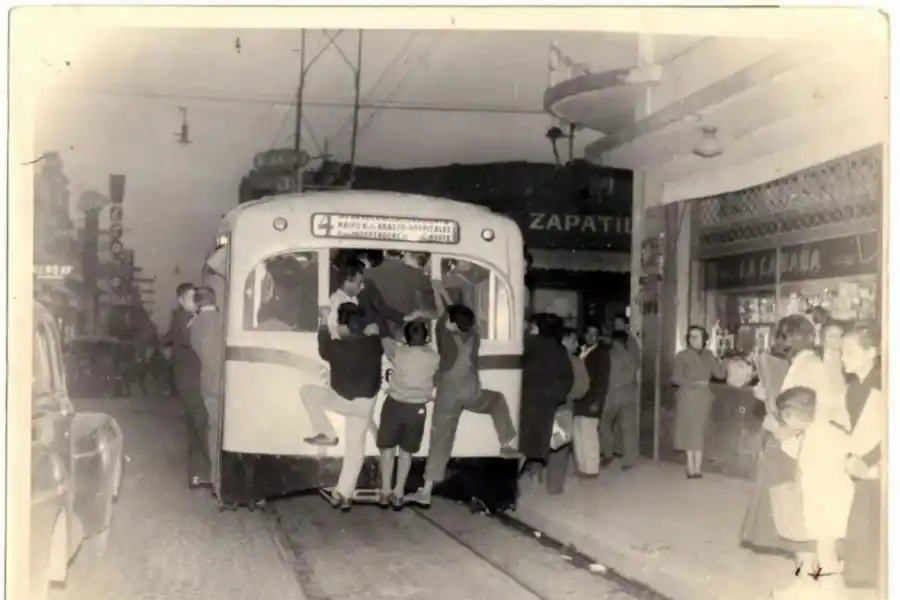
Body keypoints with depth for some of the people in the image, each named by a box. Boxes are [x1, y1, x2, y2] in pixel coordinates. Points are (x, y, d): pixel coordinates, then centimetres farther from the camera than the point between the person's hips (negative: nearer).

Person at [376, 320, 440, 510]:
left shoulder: (398, 353, -17)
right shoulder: (434, 358, -13)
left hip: (394, 405, -1)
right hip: (417, 409, 1)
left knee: (388, 448, 14)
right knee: (406, 451, 15)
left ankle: (385, 492, 14)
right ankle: (398, 494, 16)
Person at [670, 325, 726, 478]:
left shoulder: (708, 355, 9)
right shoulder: (683, 356, -1)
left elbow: (720, 374, 4)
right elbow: (676, 378, -9)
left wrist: (719, 360, -8)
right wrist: (695, 383, -15)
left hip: (704, 397, 3)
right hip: (688, 396, -3)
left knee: (699, 432, 2)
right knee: (689, 431, -2)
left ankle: (697, 467, 5)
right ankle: (691, 467, 3)